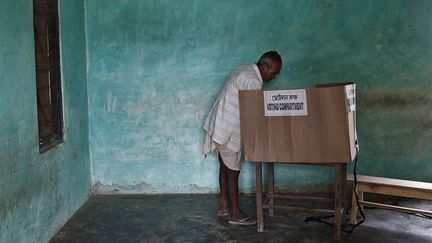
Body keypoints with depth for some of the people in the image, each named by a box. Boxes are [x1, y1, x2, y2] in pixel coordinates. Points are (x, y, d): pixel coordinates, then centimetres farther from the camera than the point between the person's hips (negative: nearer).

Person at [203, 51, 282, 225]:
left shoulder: (246, 70, 10)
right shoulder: (253, 81, -22)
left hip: (222, 126, 10)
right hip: (229, 130, -10)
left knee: (225, 167, 16)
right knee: (233, 171, -1)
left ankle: (224, 206, 26)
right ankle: (235, 214, 8)